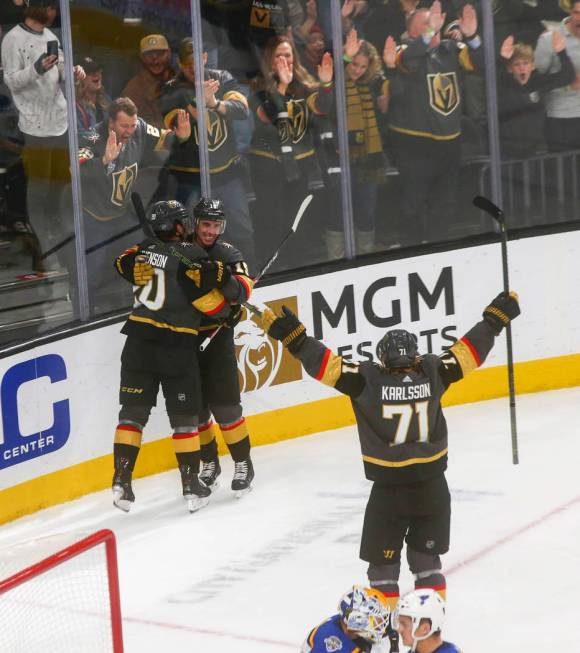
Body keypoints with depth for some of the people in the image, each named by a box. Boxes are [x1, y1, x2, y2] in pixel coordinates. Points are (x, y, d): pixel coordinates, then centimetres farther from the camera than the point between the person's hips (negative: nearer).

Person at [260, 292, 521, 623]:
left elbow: (325, 363, -15)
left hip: (388, 490, -3)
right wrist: (496, 317, 18)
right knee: (427, 557, 20)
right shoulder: (432, 371, -6)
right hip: (433, 487, 3)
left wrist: (291, 334, -9)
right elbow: (467, 352, 6)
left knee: (383, 558, 11)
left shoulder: (367, 378, -13)